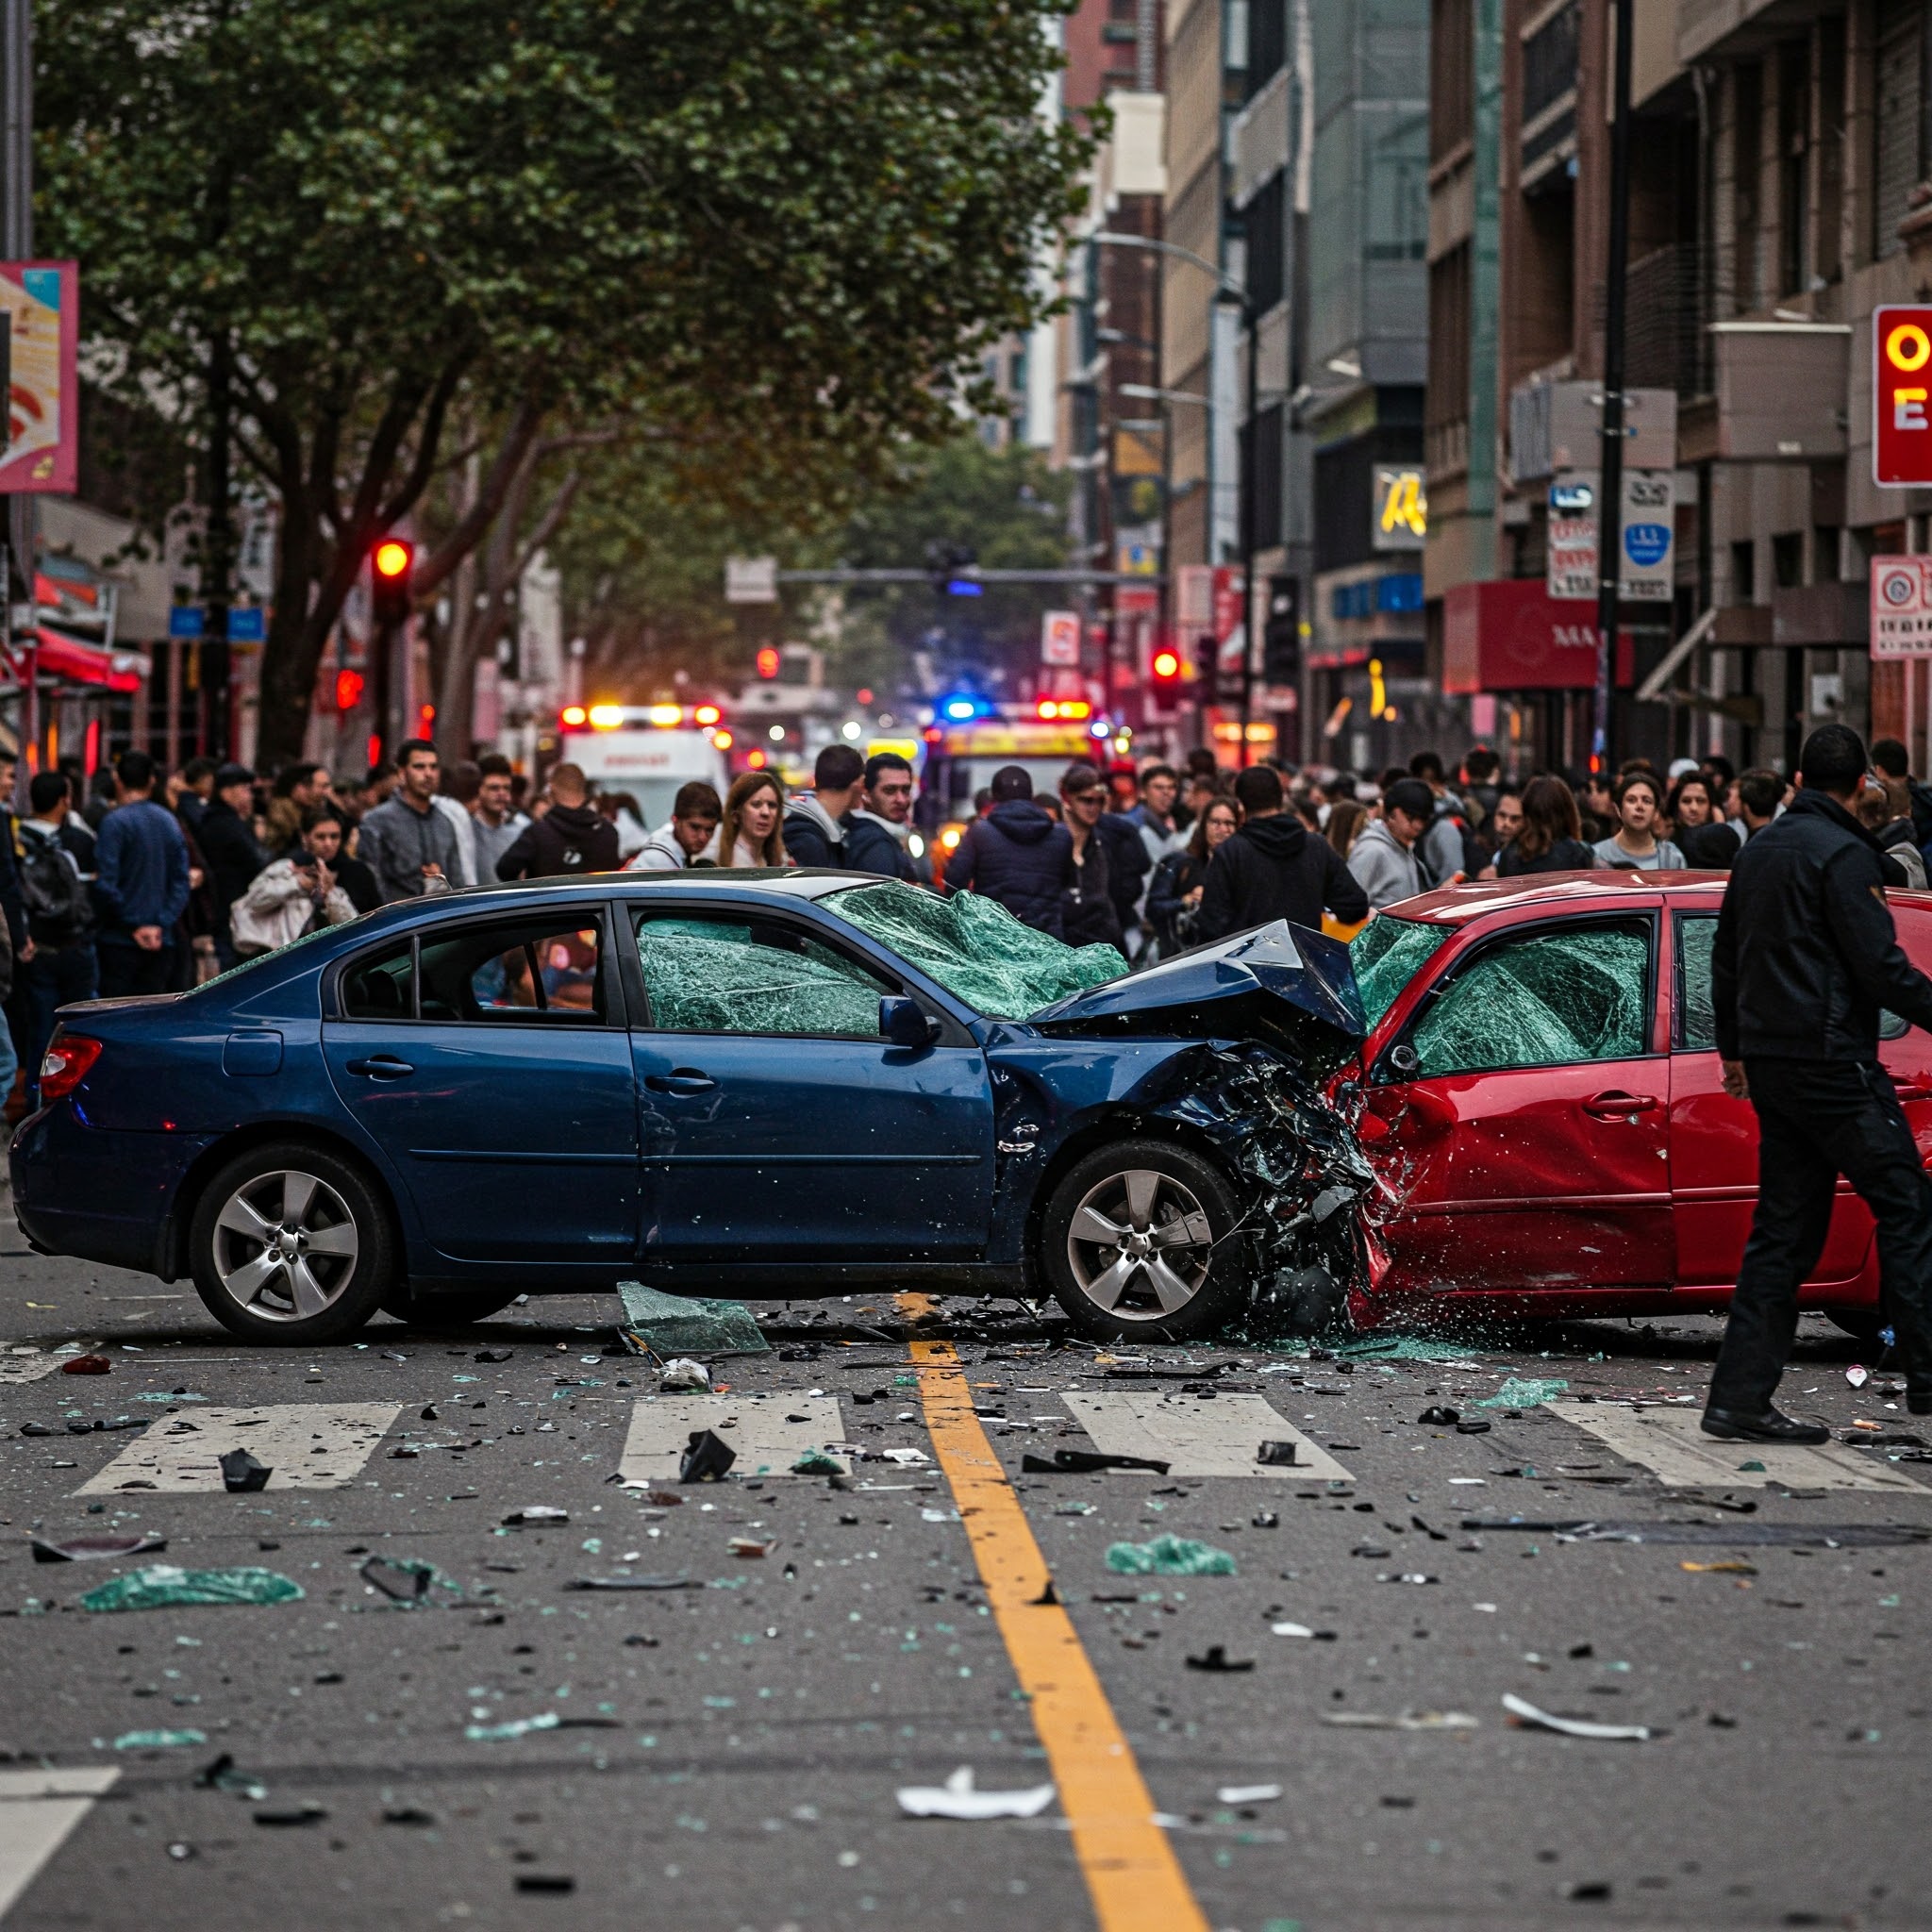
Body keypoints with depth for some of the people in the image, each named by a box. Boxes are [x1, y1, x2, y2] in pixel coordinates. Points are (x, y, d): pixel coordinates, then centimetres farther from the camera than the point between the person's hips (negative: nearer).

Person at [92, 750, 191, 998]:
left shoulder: (115, 822, -10)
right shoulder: (170, 822, 9)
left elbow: (106, 884, -16)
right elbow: (181, 882, 4)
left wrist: (132, 924, -6)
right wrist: (160, 924, -2)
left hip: (120, 940, -5)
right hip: (161, 942, 5)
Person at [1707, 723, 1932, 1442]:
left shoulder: (1758, 850, 16)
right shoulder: (1842, 853, -11)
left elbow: (1725, 960, 25)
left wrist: (1732, 1047, 33)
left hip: (1771, 1062, 9)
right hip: (1833, 1059, -8)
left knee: (1783, 1230, 8)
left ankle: (1741, 1397, 3)